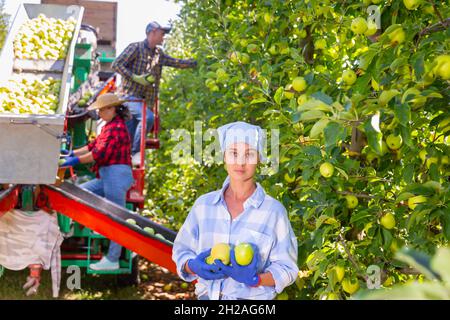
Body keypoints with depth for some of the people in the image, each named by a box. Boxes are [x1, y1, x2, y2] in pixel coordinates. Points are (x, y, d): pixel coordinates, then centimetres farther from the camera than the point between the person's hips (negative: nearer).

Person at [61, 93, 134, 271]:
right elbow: (94, 145, 21)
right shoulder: (110, 126, 19)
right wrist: (72, 153, 16)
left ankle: (112, 260, 0)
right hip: (107, 176, 11)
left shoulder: (116, 127, -14)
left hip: (116, 174, -11)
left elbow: (100, 153, -20)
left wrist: (75, 161, -15)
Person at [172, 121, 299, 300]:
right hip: (207, 295, 3)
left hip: (252, 297, -3)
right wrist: (195, 267, -8)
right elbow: (182, 250, 12)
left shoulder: (273, 211, -1)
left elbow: (286, 268, 0)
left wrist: (254, 279, -16)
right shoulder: (204, 205, 7)